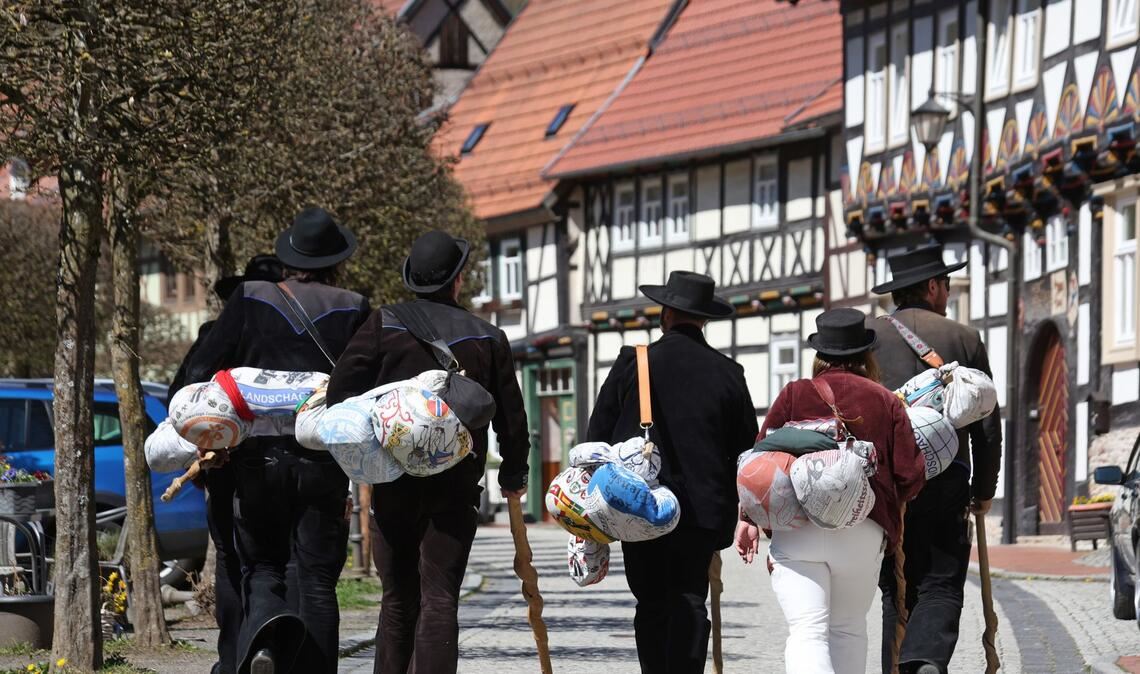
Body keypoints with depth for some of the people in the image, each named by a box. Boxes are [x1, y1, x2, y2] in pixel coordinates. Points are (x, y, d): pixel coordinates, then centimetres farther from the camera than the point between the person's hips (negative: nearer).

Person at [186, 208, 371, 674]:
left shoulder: (250, 300, 4)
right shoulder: (354, 311, 2)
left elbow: (199, 373, -1)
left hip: (258, 457, 1)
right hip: (324, 462, -1)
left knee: (262, 564, 13)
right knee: (317, 582, 6)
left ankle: (266, 632, -18)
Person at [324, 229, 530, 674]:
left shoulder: (383, 326, 0)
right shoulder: (487, 339, 4)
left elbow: (341, 391, -9)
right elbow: (511, 416, 9)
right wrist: (513, 476, 23)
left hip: (392, 481, 1)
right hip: (456, 486, 0)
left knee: (398, 599, 12)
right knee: (440, 598, -3)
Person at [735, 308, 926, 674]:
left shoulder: (794, 395, 8)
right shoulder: (885, 401, 9)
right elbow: (911, 474, 6)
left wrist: (749, 516, 8)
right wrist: (884, 503, 24)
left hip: (796, 530, -1)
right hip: (862, 532, 1)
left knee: (806, 631, -10)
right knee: (848, 628, 17)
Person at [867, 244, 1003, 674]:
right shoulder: (964, 339, 7)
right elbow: (987, 423, 7)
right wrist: (985, 489, 17)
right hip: (945, 480, -1)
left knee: (896, 589, 10)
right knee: (941, 586, 0)